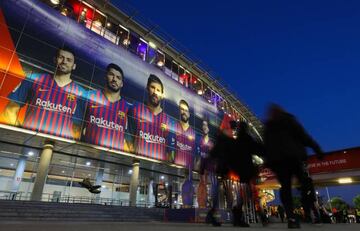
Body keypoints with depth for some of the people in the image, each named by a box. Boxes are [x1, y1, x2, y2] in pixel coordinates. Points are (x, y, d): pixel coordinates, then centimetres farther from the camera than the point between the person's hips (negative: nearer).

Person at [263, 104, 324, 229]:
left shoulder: (268, 127, 18)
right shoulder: (288, 120, 10)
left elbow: (266, 145, 14)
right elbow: (302, 134, 0)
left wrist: (269, 160, 15)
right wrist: (316, 148, -1)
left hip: (276, 158, 2)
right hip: (292, 155, -2)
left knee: (285, 187, -2)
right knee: (304, 181, 7)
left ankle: (291, 218, -13)